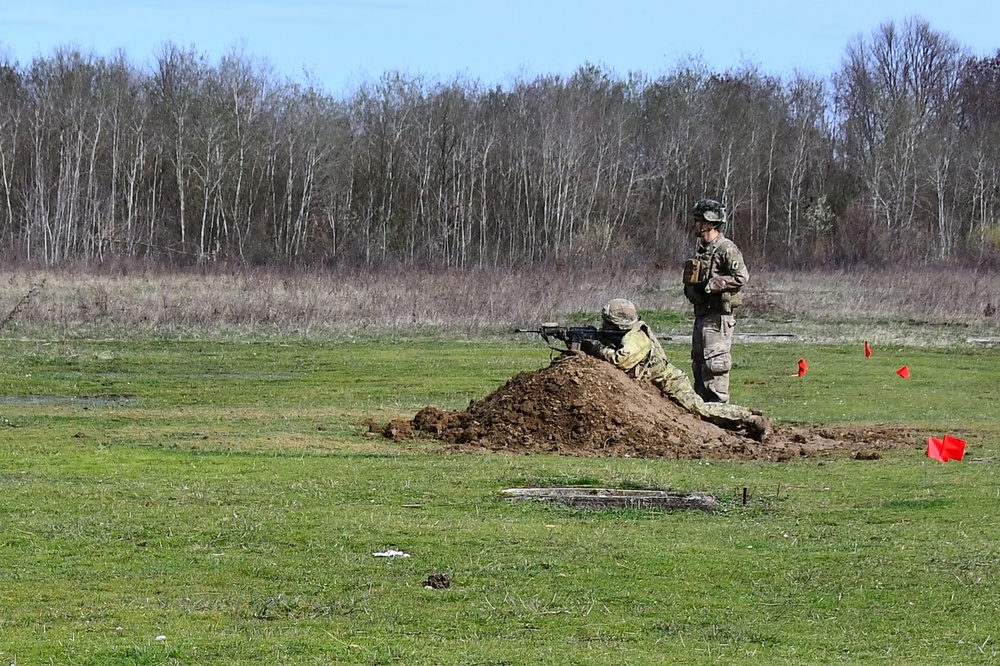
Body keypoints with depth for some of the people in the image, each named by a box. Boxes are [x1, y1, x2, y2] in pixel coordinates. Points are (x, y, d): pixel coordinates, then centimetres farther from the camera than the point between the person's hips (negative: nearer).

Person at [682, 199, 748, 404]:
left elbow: (741, 277, -20)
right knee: (698, 364, 12)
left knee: (714, 364, -12)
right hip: (701, 315, 10)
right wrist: (690, 287, 9)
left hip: (717, 317, -10)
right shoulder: (702, 249, 17)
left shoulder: (726, 249, -12)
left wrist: (710, 285, -20)